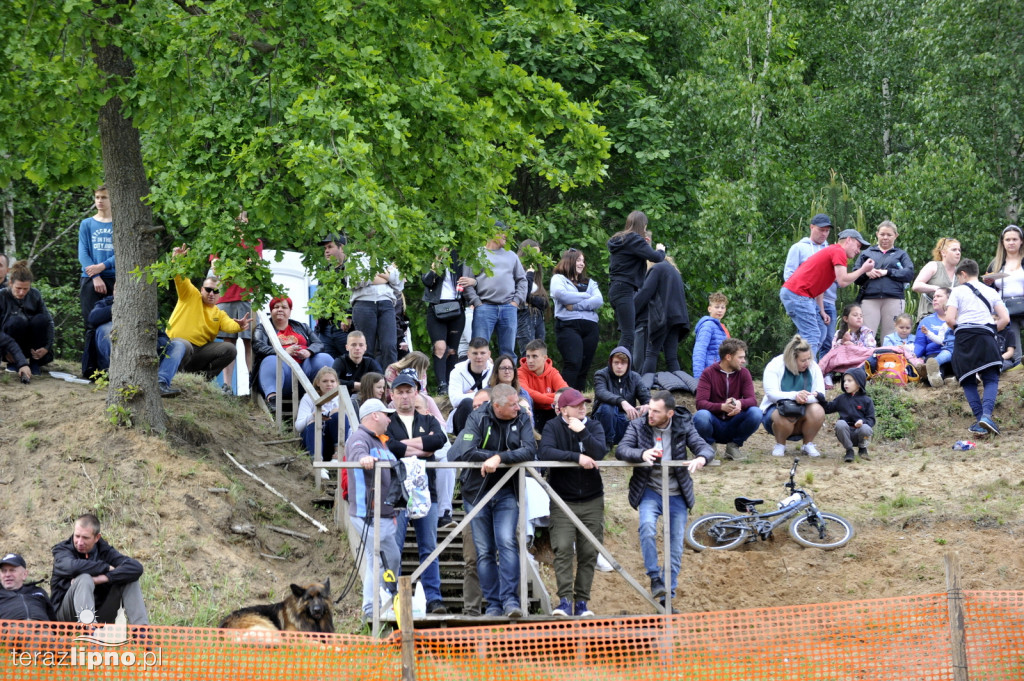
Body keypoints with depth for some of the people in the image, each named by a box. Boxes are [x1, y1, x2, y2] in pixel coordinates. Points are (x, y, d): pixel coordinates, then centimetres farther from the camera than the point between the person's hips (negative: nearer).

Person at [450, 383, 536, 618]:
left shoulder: (521, 420, -1)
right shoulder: (478, 419, -7)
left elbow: (530, 451, -14)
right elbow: (466, 452, -18)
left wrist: (499, 458, -24)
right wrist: (502, 456, -14)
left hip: (506, 493, 0)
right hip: (477, 492, 0)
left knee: (507, 543, -16)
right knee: (484, 552, 2)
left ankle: (510, 599, -16)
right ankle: (493, 605, 7)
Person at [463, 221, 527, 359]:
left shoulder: (510, 255, 19)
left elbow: (522, 280, 19)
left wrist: (517, 301, 4)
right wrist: (477, 303, -9)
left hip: (509, 308, 4)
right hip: (485, 308, -4)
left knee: (508, 351, 4)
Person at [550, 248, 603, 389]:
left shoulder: (589, 282, 25)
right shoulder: (559, 279, 13)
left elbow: (599, 301, 6)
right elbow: (561, 294, -10)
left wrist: (575, 306, -7)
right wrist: (586, 297, 0)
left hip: (590, 326, 5)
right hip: (568, 325, -5)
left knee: (584, 367, 0)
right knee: (573, 363, -21)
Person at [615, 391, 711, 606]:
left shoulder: (683, 427, 0)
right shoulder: (638, 426, -3)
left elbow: (706, 448, -7)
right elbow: (621, 450, -14)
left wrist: (701, 458, -32)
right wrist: (642, 454, -35)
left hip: (676, 495, 2)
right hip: (650, 491, -2)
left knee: (675, 549, 4)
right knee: (647, 526, -32)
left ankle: (668, 598, 13)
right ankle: (655, 578, -20)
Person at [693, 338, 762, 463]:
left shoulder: (743, 373, 2)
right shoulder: (708, 373, -8)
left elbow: (752, 400, -9)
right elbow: (700, 403, -19)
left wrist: (740, 403, -34)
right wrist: (722, 407, -38)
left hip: (733, 424, 3)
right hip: (715, 425, -3)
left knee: (756, 413, -25)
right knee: (701, 416, -36)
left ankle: (734, 445, -2)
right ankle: (709, 446, -4)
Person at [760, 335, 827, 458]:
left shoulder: (813, 367, -3)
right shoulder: (775, 366, -12)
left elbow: (820, 395, -10)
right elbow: (771, 394, -22)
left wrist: (805, 398, -34)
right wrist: (794, 396, -40)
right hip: (776, 409, -3)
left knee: (818, 411, -31)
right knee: (785, 416, -40)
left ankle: (808, 444, -6)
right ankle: (780, 445, -9)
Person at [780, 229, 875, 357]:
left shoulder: (831, 251, 25)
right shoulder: (839, 252, -7)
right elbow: (843, 281, -16)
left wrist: (821, 311, 18)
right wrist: (863, 270, -2)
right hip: (797, 293, -11)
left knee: (821, 330, 14)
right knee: (812, 335, -14)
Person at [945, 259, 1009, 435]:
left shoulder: (958, 291, 6)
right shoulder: (991, 292, 14)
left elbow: (949, 319, -5)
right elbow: (1005, 319, 5)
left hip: (964, 337, -1)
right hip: (986, 338, 1)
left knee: (969, 382, 6)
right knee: (991, 380, 0)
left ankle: (979, 418, -10)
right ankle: (986, 414, -26)